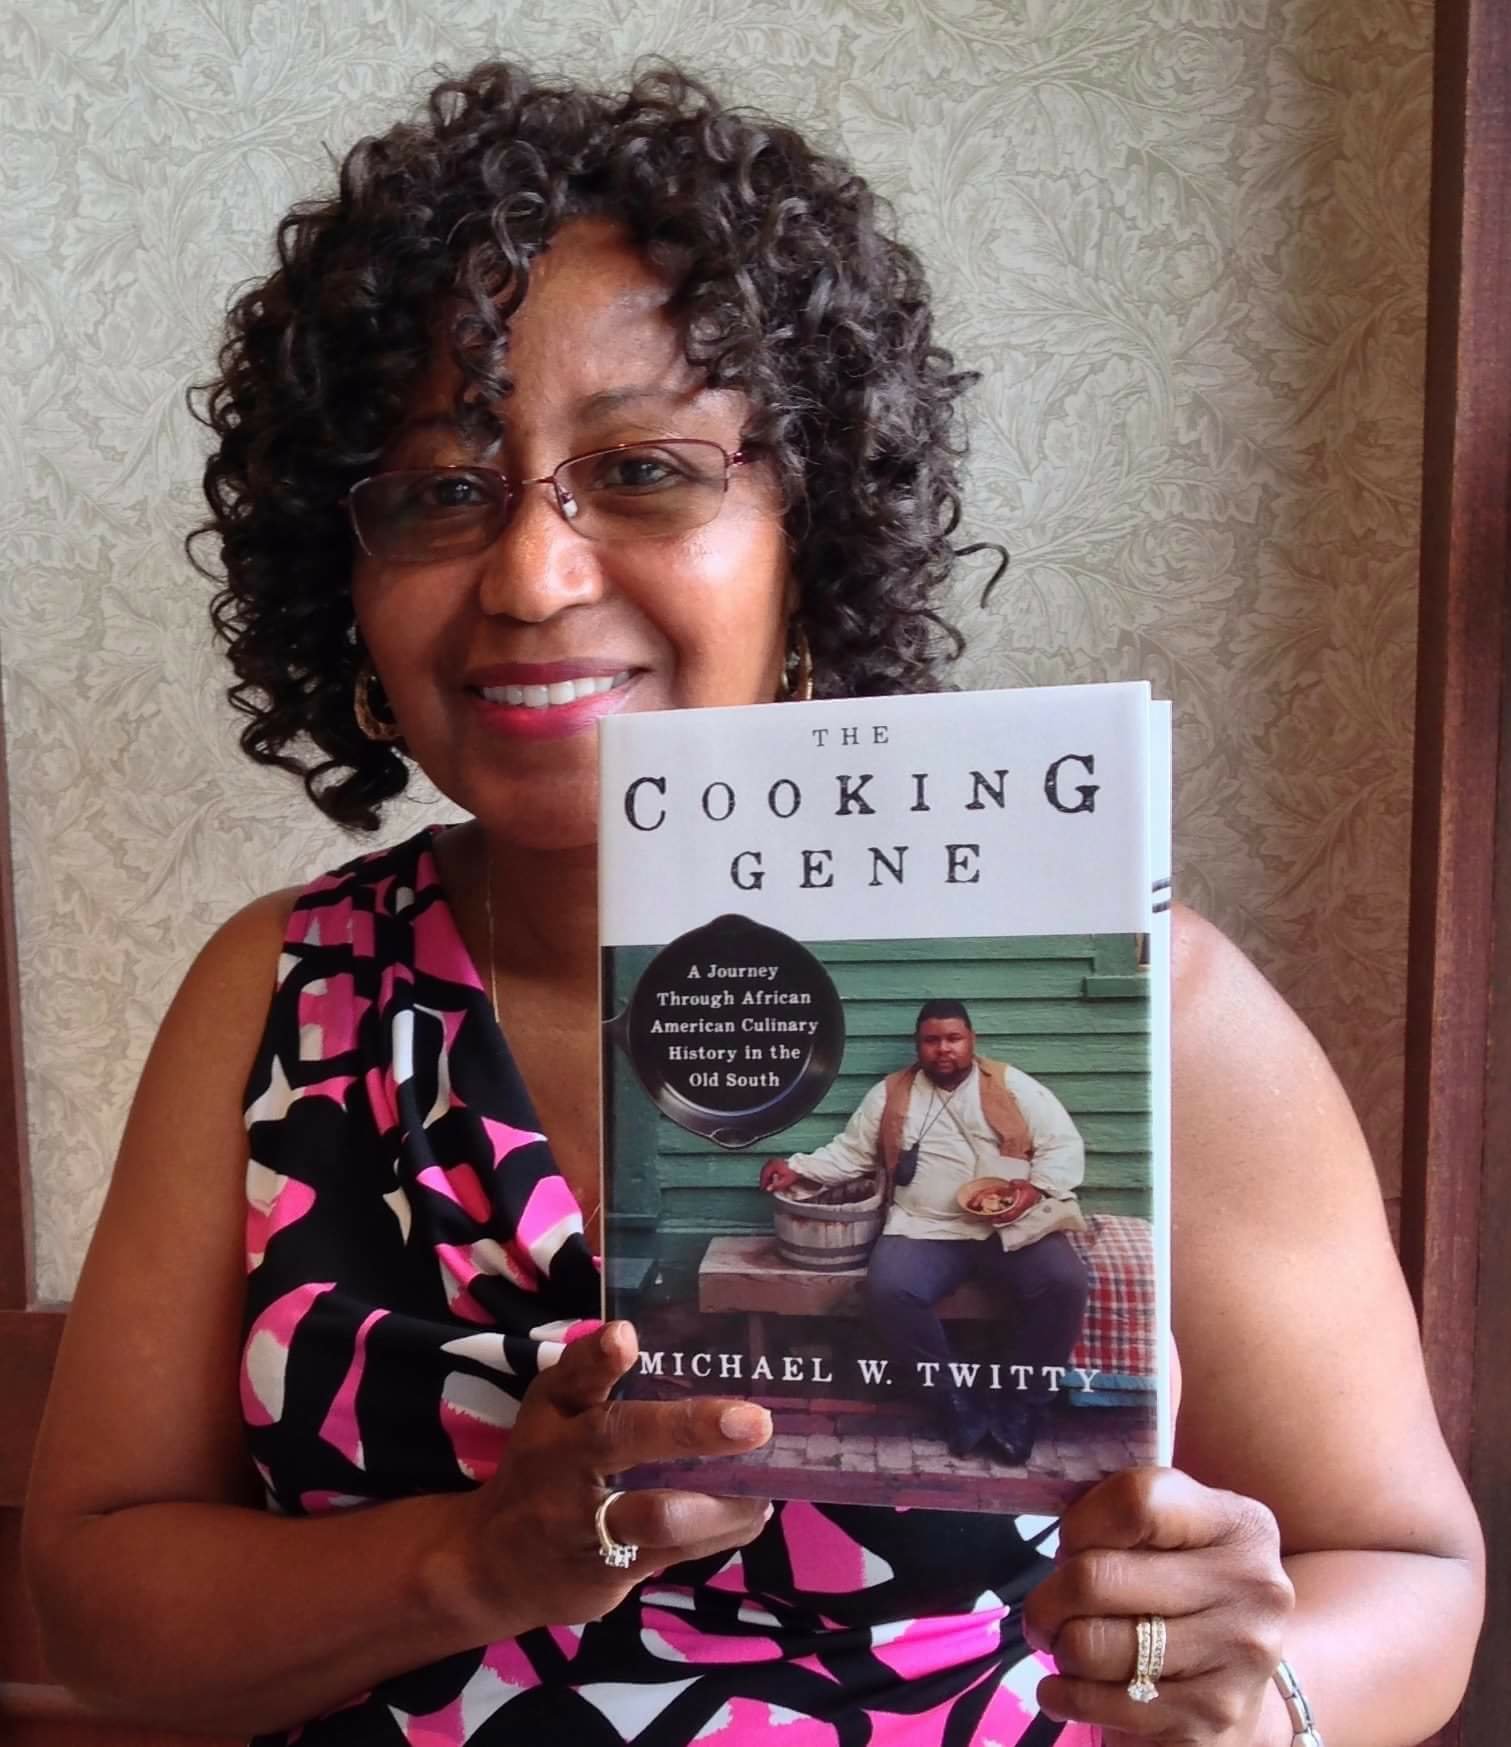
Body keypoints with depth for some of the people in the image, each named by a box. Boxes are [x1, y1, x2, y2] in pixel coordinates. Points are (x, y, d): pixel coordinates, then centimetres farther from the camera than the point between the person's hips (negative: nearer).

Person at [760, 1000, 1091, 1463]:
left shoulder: (1011, 1085, 6)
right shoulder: (890, 1094, 12)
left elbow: (1064, 1145, 3)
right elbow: (849, 1152, 17)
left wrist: (1036, 1189, -15)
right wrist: (798, 1168, 2)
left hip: (1013, 1226, -1)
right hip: (927, 1229, 1)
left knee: (1065, 1283, -28)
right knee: (888, 1290, -30)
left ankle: (1023, 1406, -9)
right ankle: (955, 1402, -11)